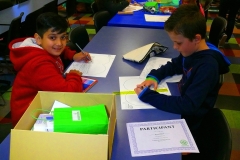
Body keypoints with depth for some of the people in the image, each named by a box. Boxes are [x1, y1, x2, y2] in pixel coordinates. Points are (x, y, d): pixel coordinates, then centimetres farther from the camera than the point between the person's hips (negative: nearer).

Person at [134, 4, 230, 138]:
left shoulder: (207, 67, -30)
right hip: (181, 109, 7)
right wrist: (154, 76, -7)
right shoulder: (192, 50, -6)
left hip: (189, 122, -7)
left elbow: (188, 106, -36)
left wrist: (148, 96, -33)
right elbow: (174, 65, 12)